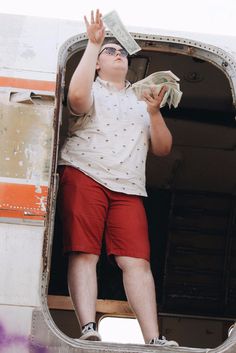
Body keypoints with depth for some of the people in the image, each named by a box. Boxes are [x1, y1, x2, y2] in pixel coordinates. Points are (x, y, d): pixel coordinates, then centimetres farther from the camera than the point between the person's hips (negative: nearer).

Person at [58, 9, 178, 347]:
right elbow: (76, 96, -12)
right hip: (84, 176, -3)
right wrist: (93, 43, -6)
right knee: (84, 253, -15)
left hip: (128, 189, 3)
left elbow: (163, 148, 21)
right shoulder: (92, 91, 15)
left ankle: (153, 340, -20)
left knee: (137, 261, -11)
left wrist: (154, 112, 3)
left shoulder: (141, 101, 28)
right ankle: (88, 331, -24)